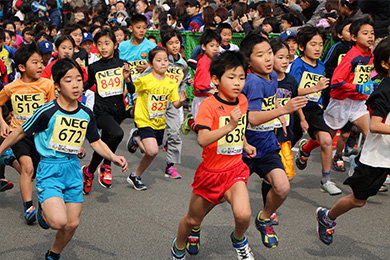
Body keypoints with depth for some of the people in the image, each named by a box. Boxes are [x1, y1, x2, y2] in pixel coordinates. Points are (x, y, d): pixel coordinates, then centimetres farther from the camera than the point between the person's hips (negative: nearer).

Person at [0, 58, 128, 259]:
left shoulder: (86, 114, 2)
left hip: (73, 169, 5)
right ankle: (43, 210, 13)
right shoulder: (47, 112, -14)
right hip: (50, 169, -5)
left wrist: (114, 157, -3)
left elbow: (96, 142, 12)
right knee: (59, 221, -23)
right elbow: (21, 132, -1)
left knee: (72, 224, 9)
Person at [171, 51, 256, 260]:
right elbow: (202, 139, -33)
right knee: (193, 219, 15)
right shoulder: (208, 105, -18)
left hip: (235, 170, 3)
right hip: (210, 171, -3)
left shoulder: (242, 101, 3)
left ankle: (239, 241, 12)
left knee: (243, 214, -22)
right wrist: (229, 126, -42)